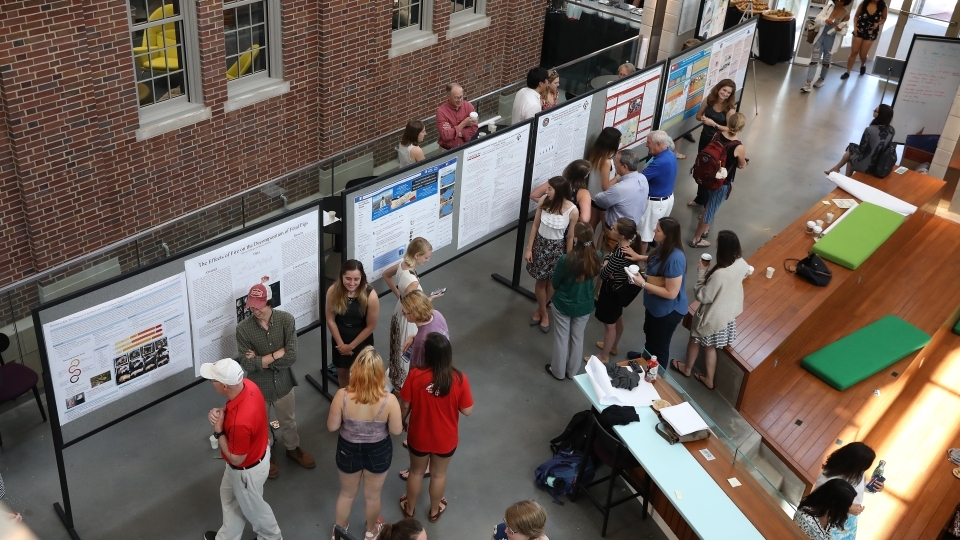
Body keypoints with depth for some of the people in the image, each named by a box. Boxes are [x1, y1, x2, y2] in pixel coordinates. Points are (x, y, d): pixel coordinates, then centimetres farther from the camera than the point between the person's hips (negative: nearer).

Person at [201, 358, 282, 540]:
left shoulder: (239, 422, -45)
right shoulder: (247, 385, -20)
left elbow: (236, 459, -28)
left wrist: (218, 430, -21)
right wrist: (220, 411, -15)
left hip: (247, 469, -8)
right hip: (257, 452, 8)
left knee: (252, 506, 23)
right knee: (229, 495, 31)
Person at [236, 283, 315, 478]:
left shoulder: (286, 320, -20)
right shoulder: (243, 329, -21)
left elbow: (291, 357, -24)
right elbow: (247, 364, -24)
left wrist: (260, 360, -23)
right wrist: (276, 354, -26)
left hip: (283, 383, 1)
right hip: (258, 386, -1)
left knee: (289, 421, 25)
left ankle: (293, 449, 53)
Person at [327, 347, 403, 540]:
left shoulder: (342, 396, -28)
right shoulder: (389, 400, -30)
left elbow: (332, 427, -15)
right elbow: (397, 430, -15)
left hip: (349, 451, 1)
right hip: (378, 452, 0)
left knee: (347, 494, 29)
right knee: (373, 496, 28)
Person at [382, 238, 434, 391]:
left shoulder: (402, 265, -12)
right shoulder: (413, 281, -38)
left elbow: (386, 274, 10)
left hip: (398, 314, 9)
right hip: (408, 320, -9)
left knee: (399, 349, 30)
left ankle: (395, 380, 52)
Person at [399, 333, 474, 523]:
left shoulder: (415, 375, -25)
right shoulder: (459, 379, -24)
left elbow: (405, 405, -12)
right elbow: (467, 411, -14)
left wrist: (401, 421, 9)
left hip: (418, 436, 0)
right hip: (445, 439, 0)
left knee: (416, 471, 27)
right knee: (439, 474, 26)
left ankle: (410, 508, 48)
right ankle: (434, 511, 48)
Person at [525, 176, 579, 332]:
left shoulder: (572, 211, -23)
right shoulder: (544, 200, -15)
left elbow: (570, 237, -11)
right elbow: (535, 226, -5)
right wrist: (529, 249, -2)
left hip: (556, 248, -2)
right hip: (540, 244, 2)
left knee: (551, 282, 17)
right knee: (541, 281, 14)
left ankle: (540, 310, 42)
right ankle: (543, 313, 36)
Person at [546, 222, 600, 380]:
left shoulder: (566, 259, -31)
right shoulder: (597, 256, -19)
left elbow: (554, 283, -14)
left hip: (563, 304, -3)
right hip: (585, 305, 3)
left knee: (561, 338, 19)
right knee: (577, 338, 24)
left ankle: (558, 371, 37)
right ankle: (572, 371, 41)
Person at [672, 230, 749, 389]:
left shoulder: (719, 274, -40)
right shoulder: (741, 264, -17)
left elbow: (702, 297, -26)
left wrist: (702, 271, -20)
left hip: (713, 316, -6)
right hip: (730, 312, 6)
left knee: (695, 339, 24)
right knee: (710, 346, 27)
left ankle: (687, 369, 50)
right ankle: (709, 379, 43)